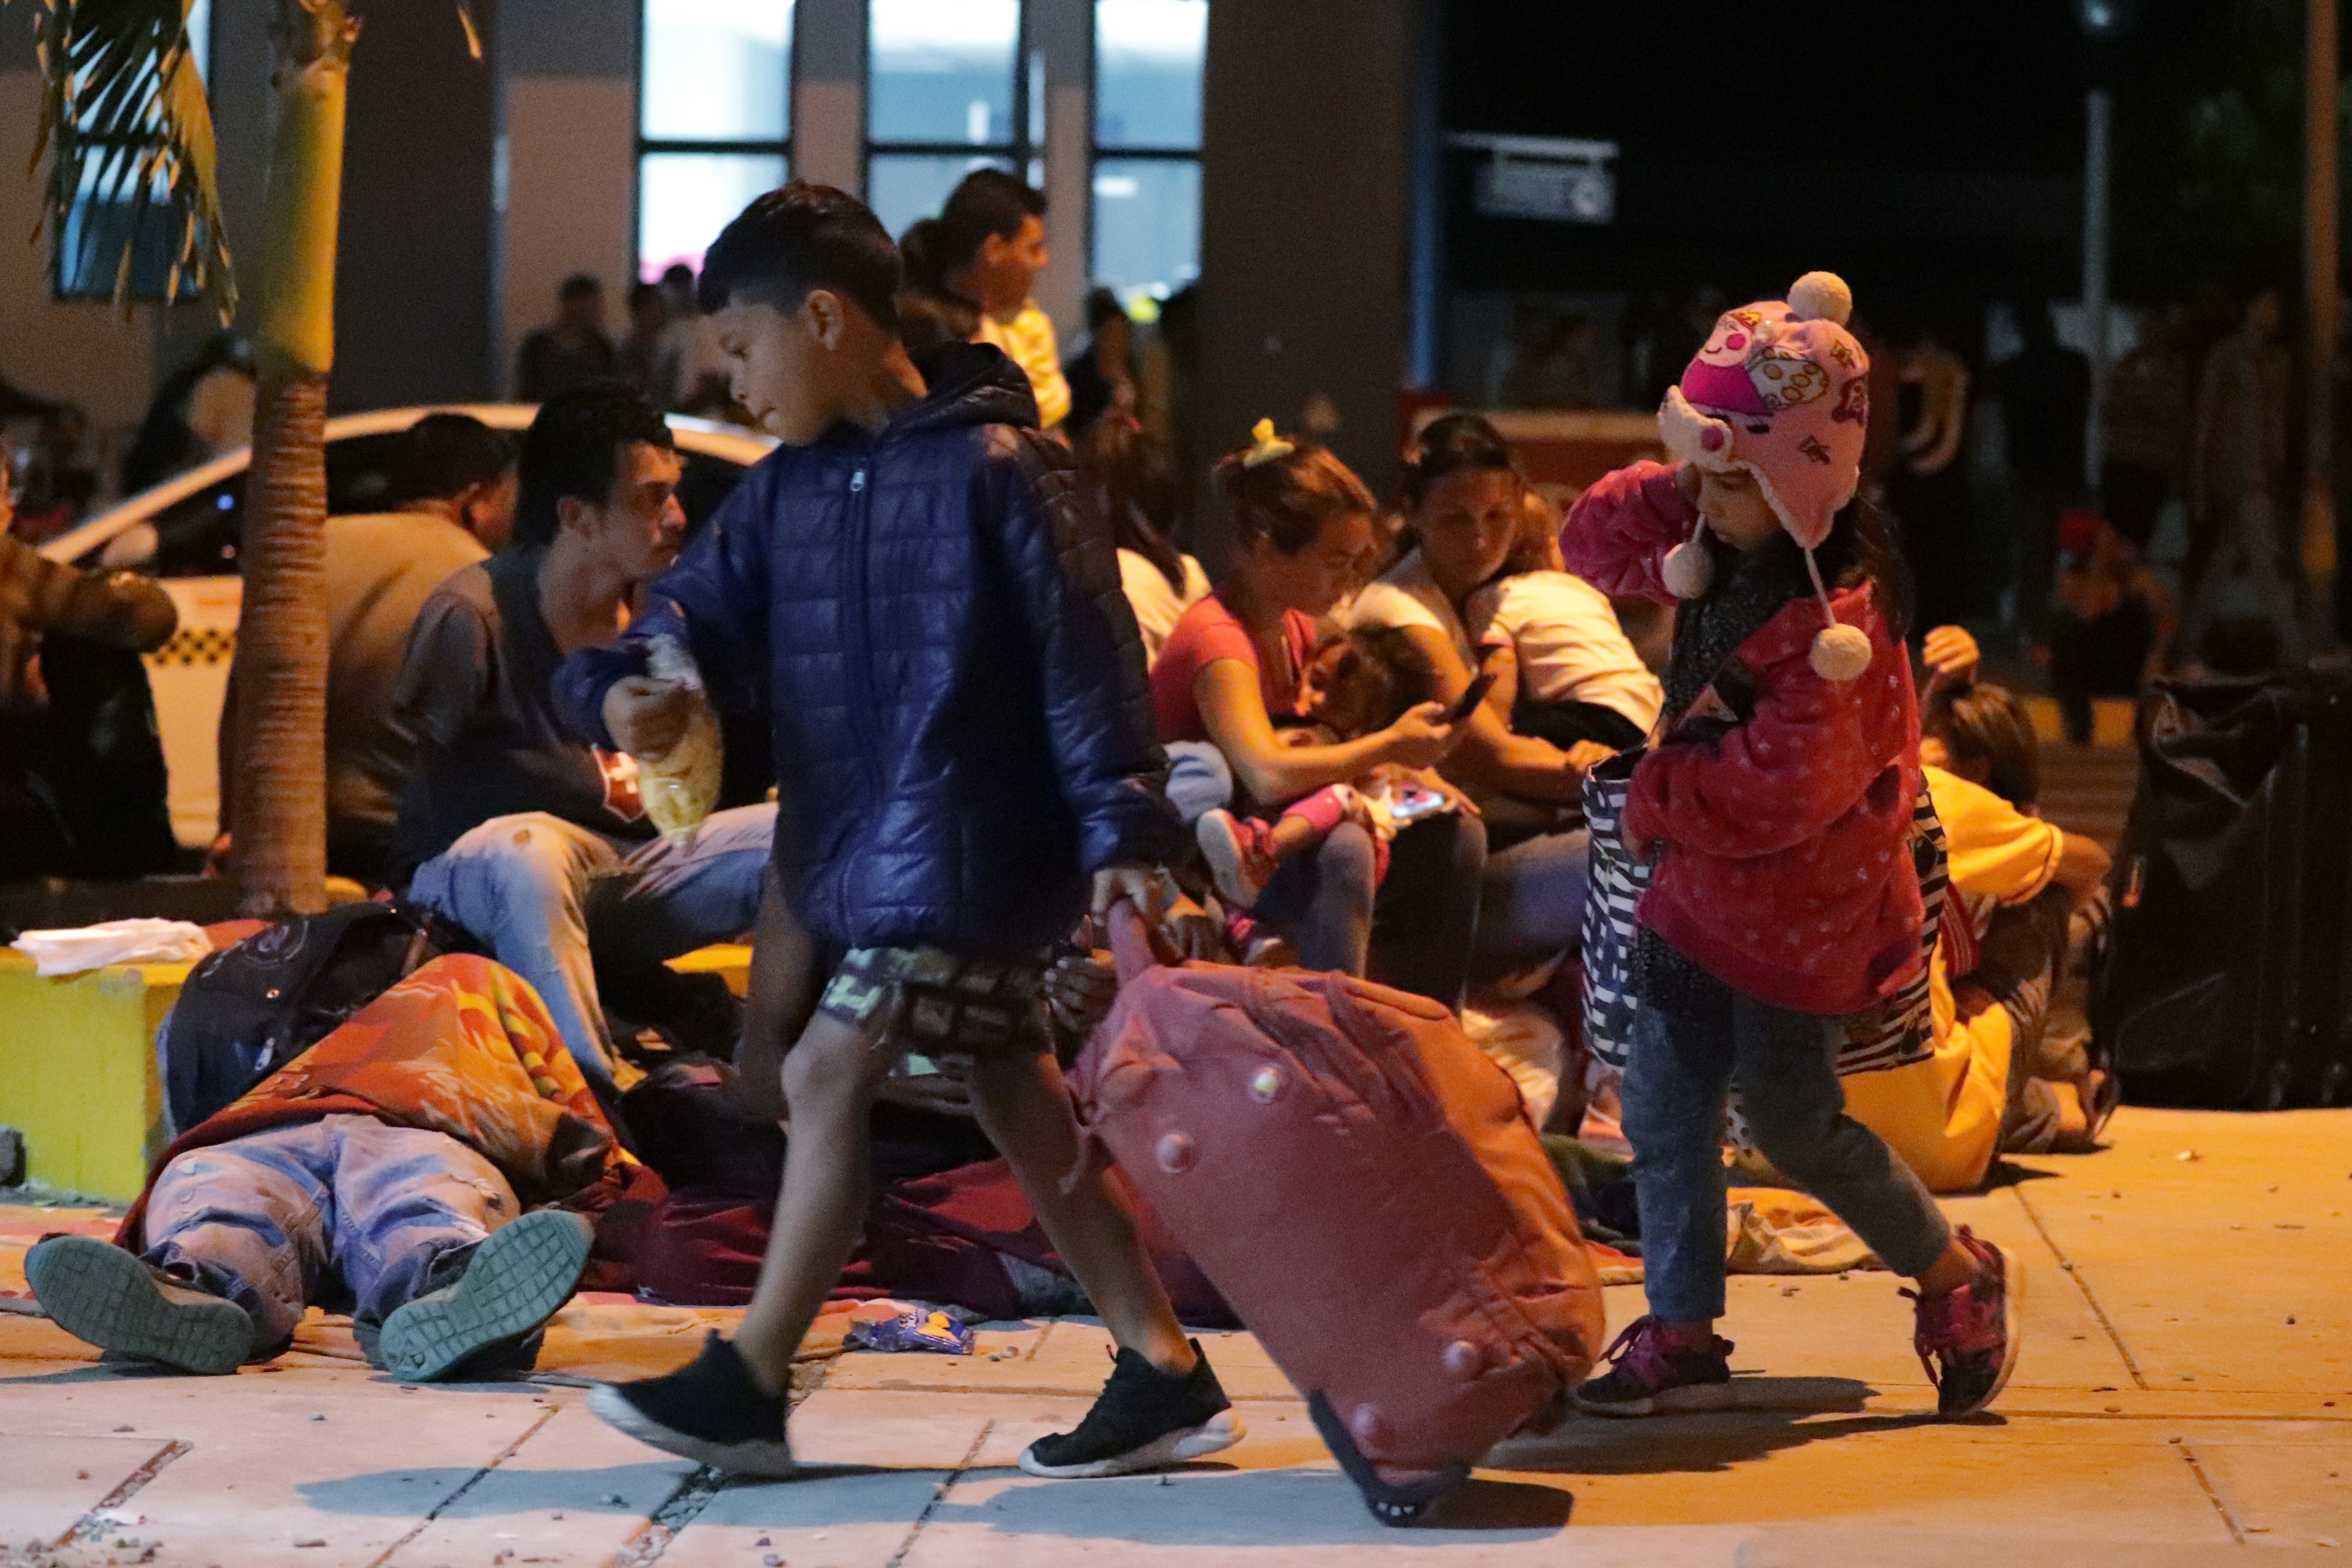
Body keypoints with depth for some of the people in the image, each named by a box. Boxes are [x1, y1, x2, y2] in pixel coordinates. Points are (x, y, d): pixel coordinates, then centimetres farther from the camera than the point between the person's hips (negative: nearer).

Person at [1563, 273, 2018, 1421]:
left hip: (1798, 902, -8)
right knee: (1663, 1110, 6)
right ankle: (1682, 1336, 15)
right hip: (1701, 881, 8)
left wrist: (1659, 793, -13)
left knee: (1793, 1122, 1)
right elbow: (1594, 543, 11)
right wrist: (1675, 486, -8)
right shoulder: (1722, 551, 0)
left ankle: (1958, 1281, 23)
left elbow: (1785, 791, -29)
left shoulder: (1836, 615, -27)